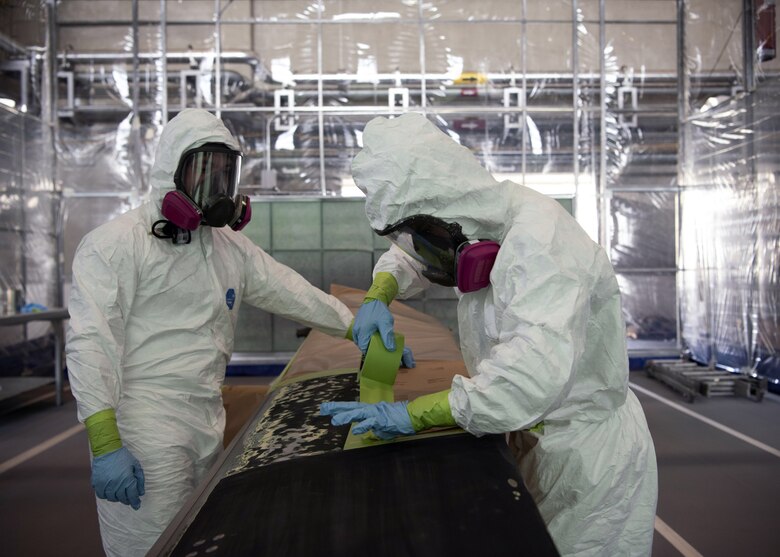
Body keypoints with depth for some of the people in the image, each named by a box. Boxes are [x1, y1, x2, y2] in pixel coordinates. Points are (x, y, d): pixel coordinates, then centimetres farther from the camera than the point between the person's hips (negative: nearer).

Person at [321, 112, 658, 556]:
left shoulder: (538, 237, -30)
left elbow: (537, 372, -44)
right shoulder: (480, 225, -1)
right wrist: (378, 297, -3)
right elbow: (407, 256, 19)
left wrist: (415, 415, -39)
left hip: (589, 456, -8)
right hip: (539, 443, 8)